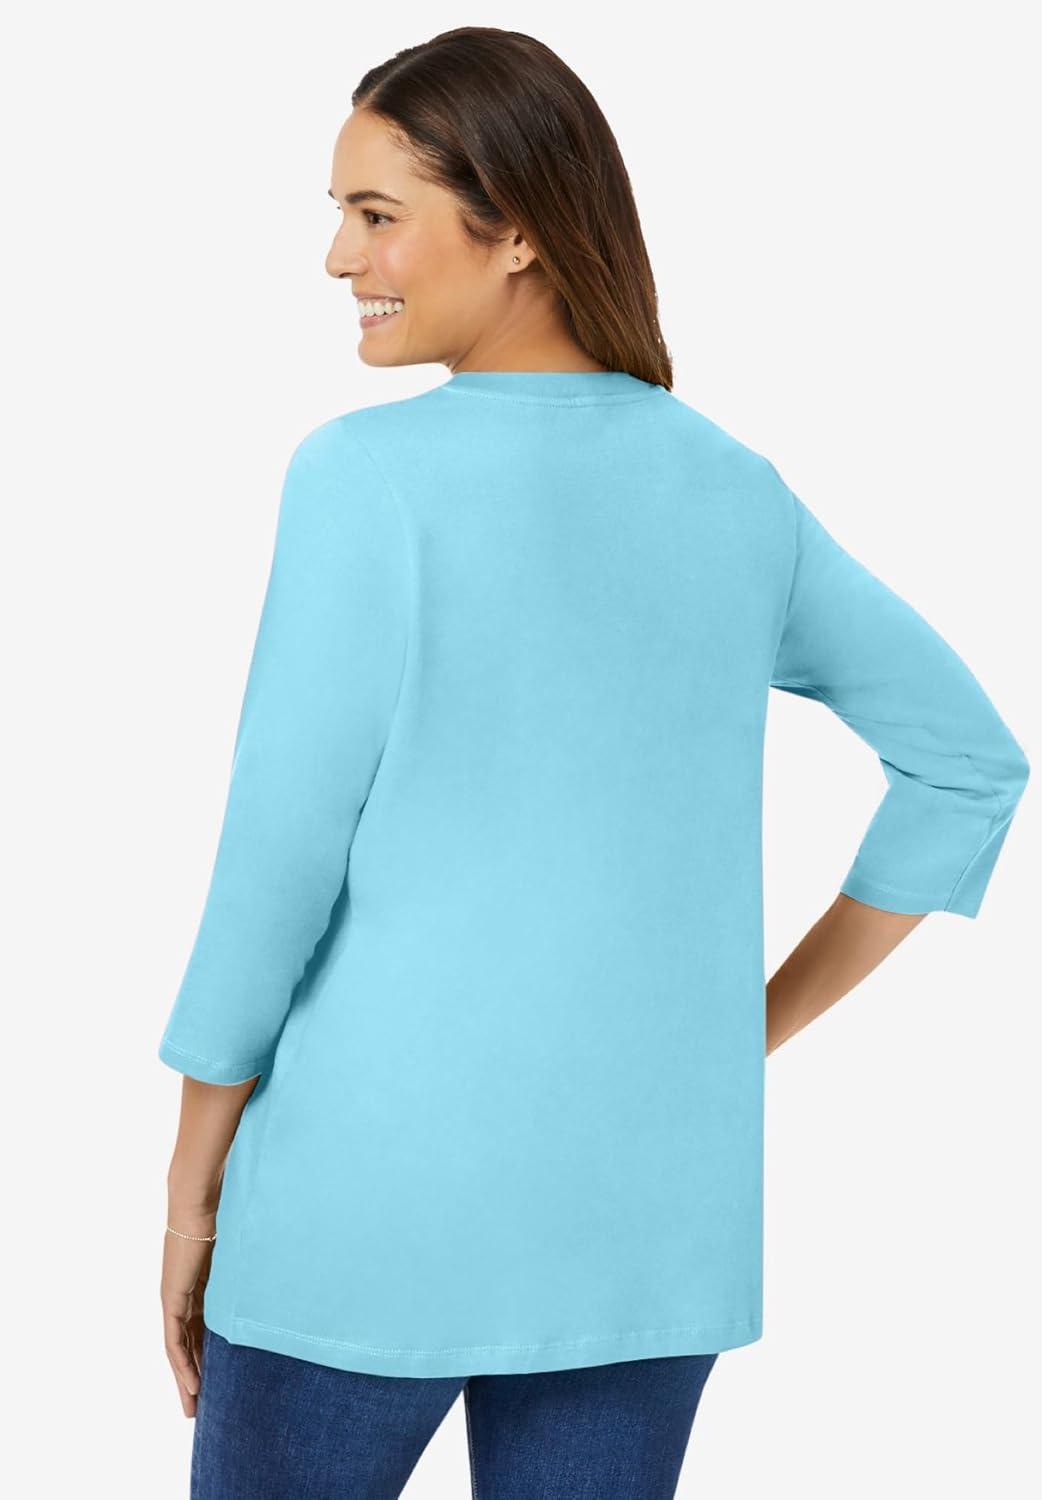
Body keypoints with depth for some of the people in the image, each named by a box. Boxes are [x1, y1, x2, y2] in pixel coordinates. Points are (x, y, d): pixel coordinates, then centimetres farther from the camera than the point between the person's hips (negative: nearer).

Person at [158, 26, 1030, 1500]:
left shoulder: (369, 475, -13)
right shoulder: (736, 490, 3)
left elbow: (281, 856, -13)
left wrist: (192, 1191, -1)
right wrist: (757, 1033, 11)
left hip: (383, 1190, -4)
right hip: (650, 1210, 5)